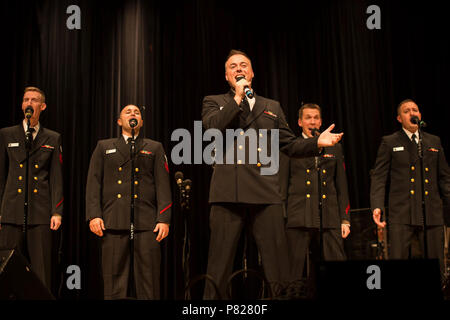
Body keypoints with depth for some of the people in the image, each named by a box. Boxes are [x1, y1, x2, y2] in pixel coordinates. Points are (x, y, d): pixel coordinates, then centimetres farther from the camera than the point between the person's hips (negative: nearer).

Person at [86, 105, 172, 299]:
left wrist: (164, 219, -3)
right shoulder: (104, 147, 18)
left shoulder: (155, 148, 17)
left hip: (146, 222, 0)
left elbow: (163, 185, 8)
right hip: (113, 221, 0)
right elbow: (93, 183, 11)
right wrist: (93, 215, -3)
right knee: (113, 278, 0)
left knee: (148, 281, -3)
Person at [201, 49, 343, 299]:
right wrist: (237, 97, 0)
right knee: (219, 265, -1)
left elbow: (289, 144, 20)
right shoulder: (214, 102, 17)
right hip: (228, 191, -2)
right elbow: (212, 127, -5)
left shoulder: (272, 107, 24)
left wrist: (317, 142, 4)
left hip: (266, 193, 2)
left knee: (277, 265, -2)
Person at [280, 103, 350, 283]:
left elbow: (342, 186, 17)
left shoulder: (334, 148, 18)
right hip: (298, 219, -2)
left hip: (329, 219, 2)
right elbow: (281, 186, 7)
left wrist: (345, 219, 9)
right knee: (294, 272, -2)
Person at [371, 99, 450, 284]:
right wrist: (377, 206, -12)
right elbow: (379, 177, 1)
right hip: (401, 215, -3)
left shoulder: (434, 142, 17)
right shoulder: (389, 143, 8)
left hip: (432, 214, 3)